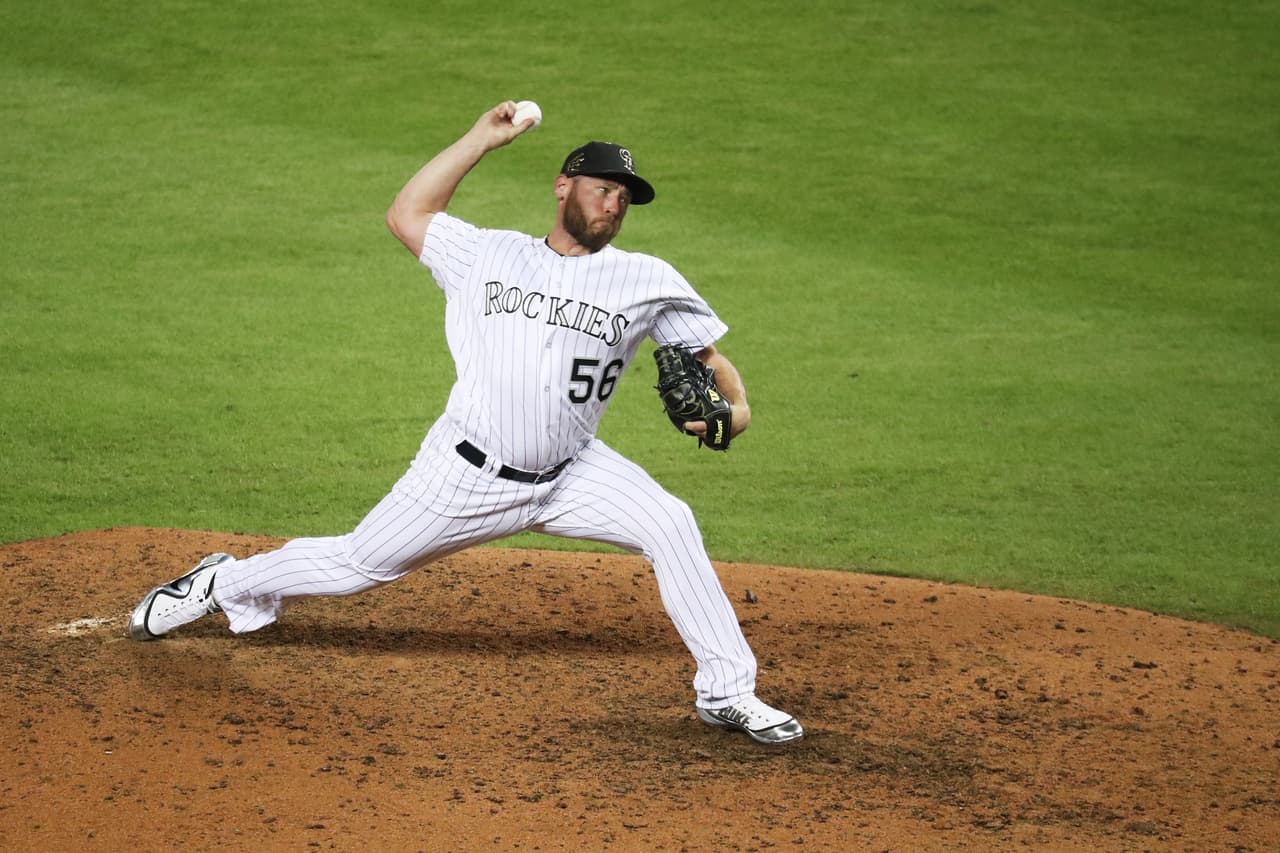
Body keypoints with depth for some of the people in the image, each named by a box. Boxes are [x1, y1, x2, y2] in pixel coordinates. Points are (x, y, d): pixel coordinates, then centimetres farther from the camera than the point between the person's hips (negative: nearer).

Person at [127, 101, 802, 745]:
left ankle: (726, 693, -10)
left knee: (671, 527, -20)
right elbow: (406, 215, 9)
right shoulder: (491, 255, 5)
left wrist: (735, 405, -19)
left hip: (569, 476, 1)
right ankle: (223, 584, 31)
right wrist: (481, 140, 7)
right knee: (358, 566, 5)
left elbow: (708, 353, 3)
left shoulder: (645, 280, 1)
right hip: (468, 472, 0)